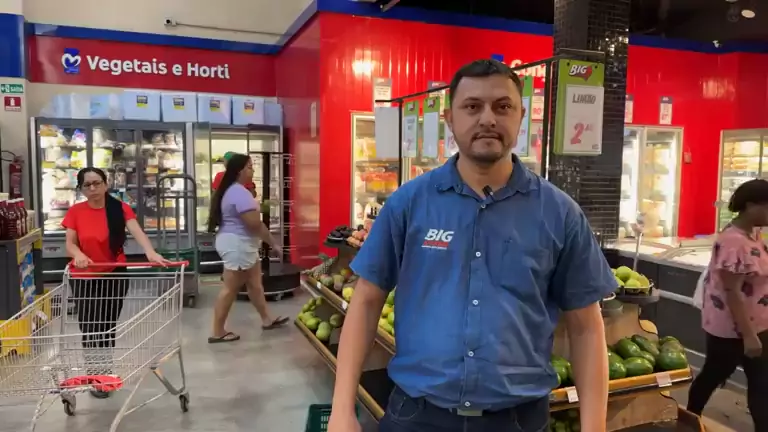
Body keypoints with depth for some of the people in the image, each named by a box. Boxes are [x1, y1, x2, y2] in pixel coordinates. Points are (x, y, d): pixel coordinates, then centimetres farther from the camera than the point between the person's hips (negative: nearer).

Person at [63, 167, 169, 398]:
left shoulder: (120, 208, -9)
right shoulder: (75, 212, -5)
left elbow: (137, 232, -23)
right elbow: (69, 244, -10)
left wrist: (151, 253, -43)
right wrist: (78, 255, -34)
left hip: (114, 276, 0)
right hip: (84, 278, 0)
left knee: (108, 326, 11)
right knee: (89, 328, 1)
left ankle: (103, 368, 31)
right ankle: (95, 375, 17)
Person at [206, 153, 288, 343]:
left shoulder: (232, 190, 12)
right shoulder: (239, 193, -22)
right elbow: (255, 224, -23)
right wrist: (272, 242, -14)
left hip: (241, 244, 11)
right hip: (237, 245, -11)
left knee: (255, 283, 17)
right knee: (231, 288, -1)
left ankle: (267, 320, 28)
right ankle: (217, 332, 8)